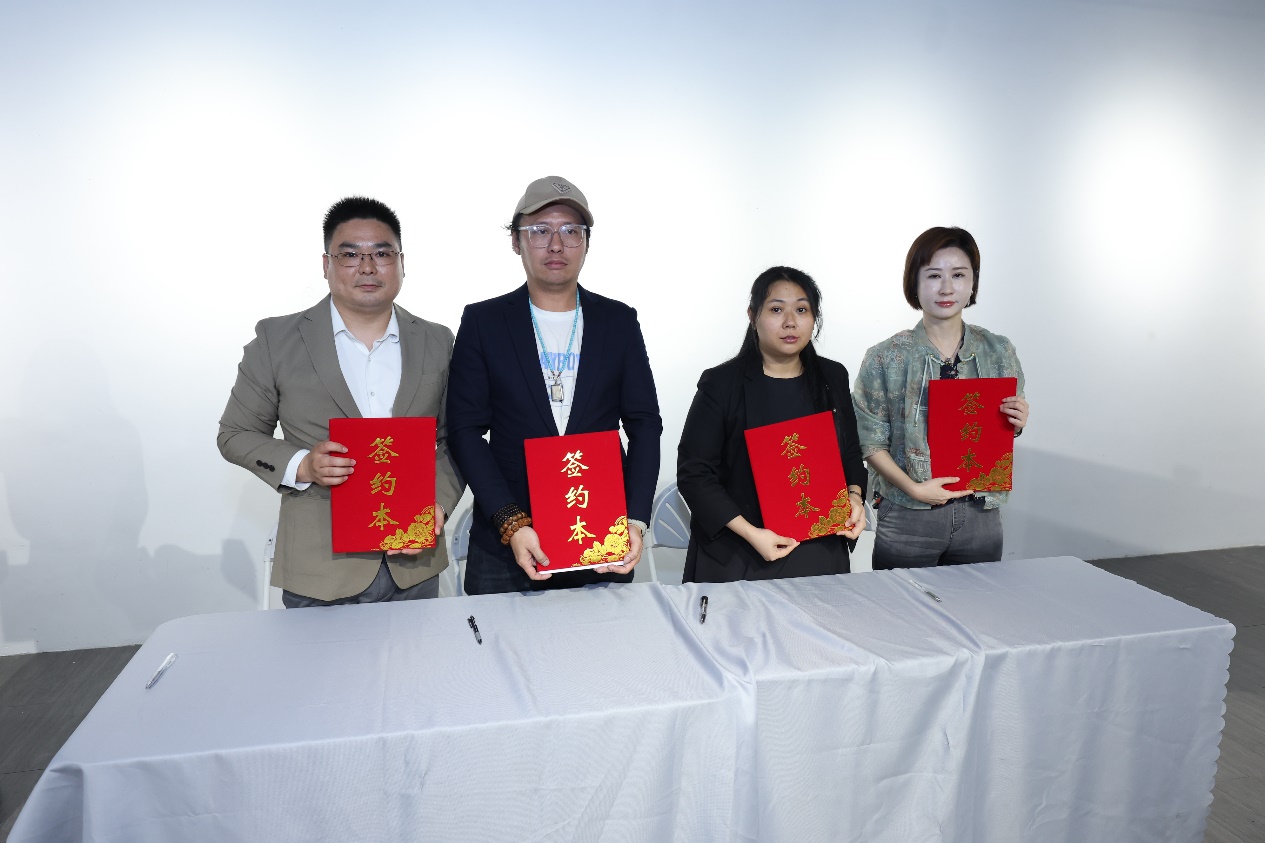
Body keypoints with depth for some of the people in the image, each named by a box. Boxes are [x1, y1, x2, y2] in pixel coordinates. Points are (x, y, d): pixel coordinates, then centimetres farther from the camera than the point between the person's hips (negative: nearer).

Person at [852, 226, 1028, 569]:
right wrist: (914, 488, -17)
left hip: (980, 513, 3)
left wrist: (1016, 424, -8)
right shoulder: (885, 359, -6)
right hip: (907, 516, -3)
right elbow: (871, 443, -6)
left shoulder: (999, 351, 3)